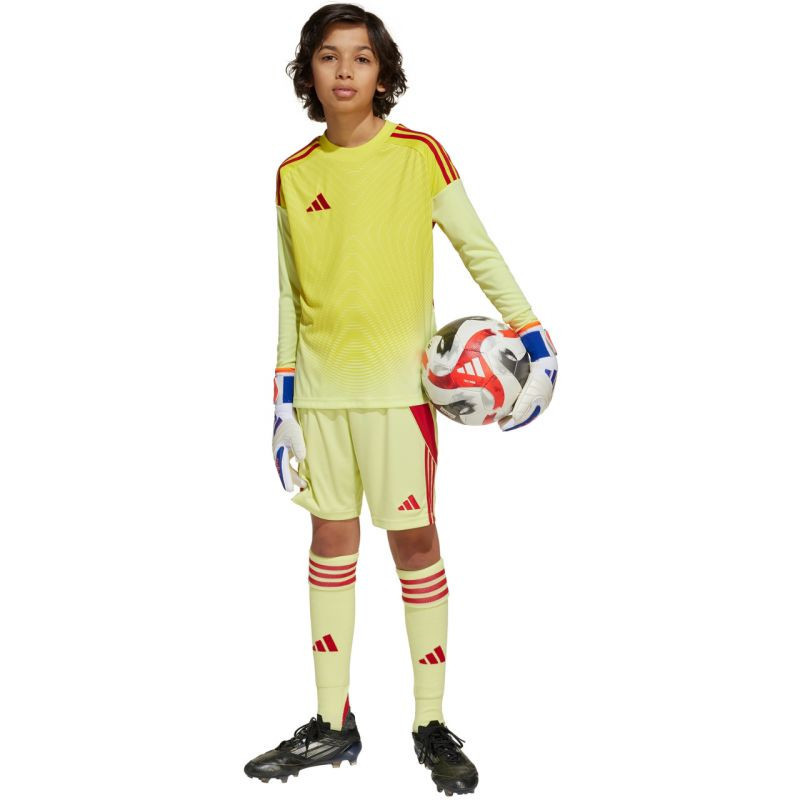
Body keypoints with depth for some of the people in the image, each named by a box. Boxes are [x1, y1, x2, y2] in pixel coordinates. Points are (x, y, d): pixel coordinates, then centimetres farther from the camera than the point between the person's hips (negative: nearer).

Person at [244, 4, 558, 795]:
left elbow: (478, 250, 0)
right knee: (330, 542, 8)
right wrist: (283, 399, 8)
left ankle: (432, 723, 12)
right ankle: (332, 724, 18)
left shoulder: (419, 154, -3)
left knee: (414, 540, -1)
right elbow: (289, 294, 10)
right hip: (319, 384, 4)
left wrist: (536, 342, -9)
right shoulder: (293, 174, 7)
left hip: (398, 379, -3)